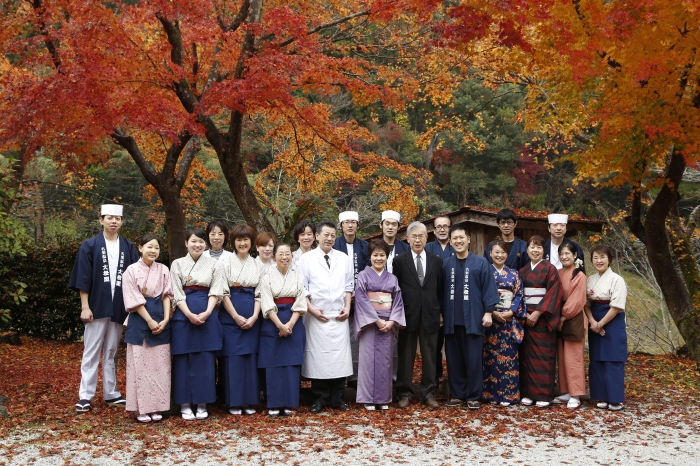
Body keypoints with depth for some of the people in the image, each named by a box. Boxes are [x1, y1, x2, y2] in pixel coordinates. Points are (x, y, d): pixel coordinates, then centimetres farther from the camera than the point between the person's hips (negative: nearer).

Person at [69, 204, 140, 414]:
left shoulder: (129, 248, 7)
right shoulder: (90, 246, 0)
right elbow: (83, 279, -4)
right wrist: (85, 307, -10)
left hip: (119, 308, 3)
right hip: (97, 306, -3)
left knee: (111, 353, 11)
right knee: (91, 353, 1)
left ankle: (111, 394, 18)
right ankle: (85, 396, 5)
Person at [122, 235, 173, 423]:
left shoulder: (163, 270, 7)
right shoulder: (132, 270, -4)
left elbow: (166, 295, 5)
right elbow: (134, 300, -8)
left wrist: (165, 319, -8)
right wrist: (150, 321, -13)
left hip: (161, 319, 3)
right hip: (140, 319, -3)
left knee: (159, 364, 4)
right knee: (140, 364, 0)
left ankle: (156, 407, 11)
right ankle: (141, 409, 7)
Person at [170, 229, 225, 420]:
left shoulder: (213, 263, 8)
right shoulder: (177, 264, 4)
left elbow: (215, 291, 3)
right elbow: (177, 294, -2)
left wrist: (207, 313, -12)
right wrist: (190, 314, -15)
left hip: (207, 315, 1)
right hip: (184, 315, -1)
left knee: (205, 360, 2)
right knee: (184, 359, 1)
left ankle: (202, 403, 10)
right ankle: (185, 404, 9)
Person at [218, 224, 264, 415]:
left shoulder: (258, 265, 10)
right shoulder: (225, 263, 1)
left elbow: (259, 293, 6)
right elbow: (223, 292, -5)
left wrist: (254, 316, -7)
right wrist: (236, 316, -11)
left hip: (252, 317, 3)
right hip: (230, 315, -3)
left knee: (250, 356, 4)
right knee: (232, 356, -2)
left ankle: (249, 401, 12)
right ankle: (234, 402, 6)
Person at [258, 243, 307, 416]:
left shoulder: (297, 277, 8)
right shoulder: (267, 278, 1)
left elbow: (300, 304, 1)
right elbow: (267, 305, -7)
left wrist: (290, 324, -12)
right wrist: (280, 325, -16)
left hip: (294, 324, 2)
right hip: (272, 323, -2)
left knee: (292, 363, 1)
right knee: (274, 363, -1)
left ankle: (289, 403, 6)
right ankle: (274, 404, 4)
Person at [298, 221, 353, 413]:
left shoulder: (343, 258, 9)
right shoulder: (306, 259, 1)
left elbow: (348, 285, 12)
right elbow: (302, 287, 0)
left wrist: (347, 307, 2)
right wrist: (311, 308, -10)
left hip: (339, 316, 2)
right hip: (316, 316, -2)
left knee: (340, 357, 3)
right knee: (318, 357, 1)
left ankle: (337, 399, 12)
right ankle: (320, 399, 11)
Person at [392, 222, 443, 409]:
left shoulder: (437, 261, 7)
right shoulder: (400, 260, 1)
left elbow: (440, 289, 9)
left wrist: (440, 312, 5)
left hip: (430, 315, 2)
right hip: (407, 315, -1)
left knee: (429, 355, 6)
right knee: (406, 356, 5)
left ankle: (429, 393, 15)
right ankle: (404, 393, 14)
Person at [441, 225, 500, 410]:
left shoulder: (480, 263, 0)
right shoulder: (446, 264, 8)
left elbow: (488, 288, -2)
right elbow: (441, 291, 10)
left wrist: (488, 312, -7)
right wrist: (440, 313, 8)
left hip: (473, 319, -3)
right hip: (451, 319, 3)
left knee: (474, 360, 1)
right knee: (454, 359, 7)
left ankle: (473, 396, 11)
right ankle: (457, 394, 17)